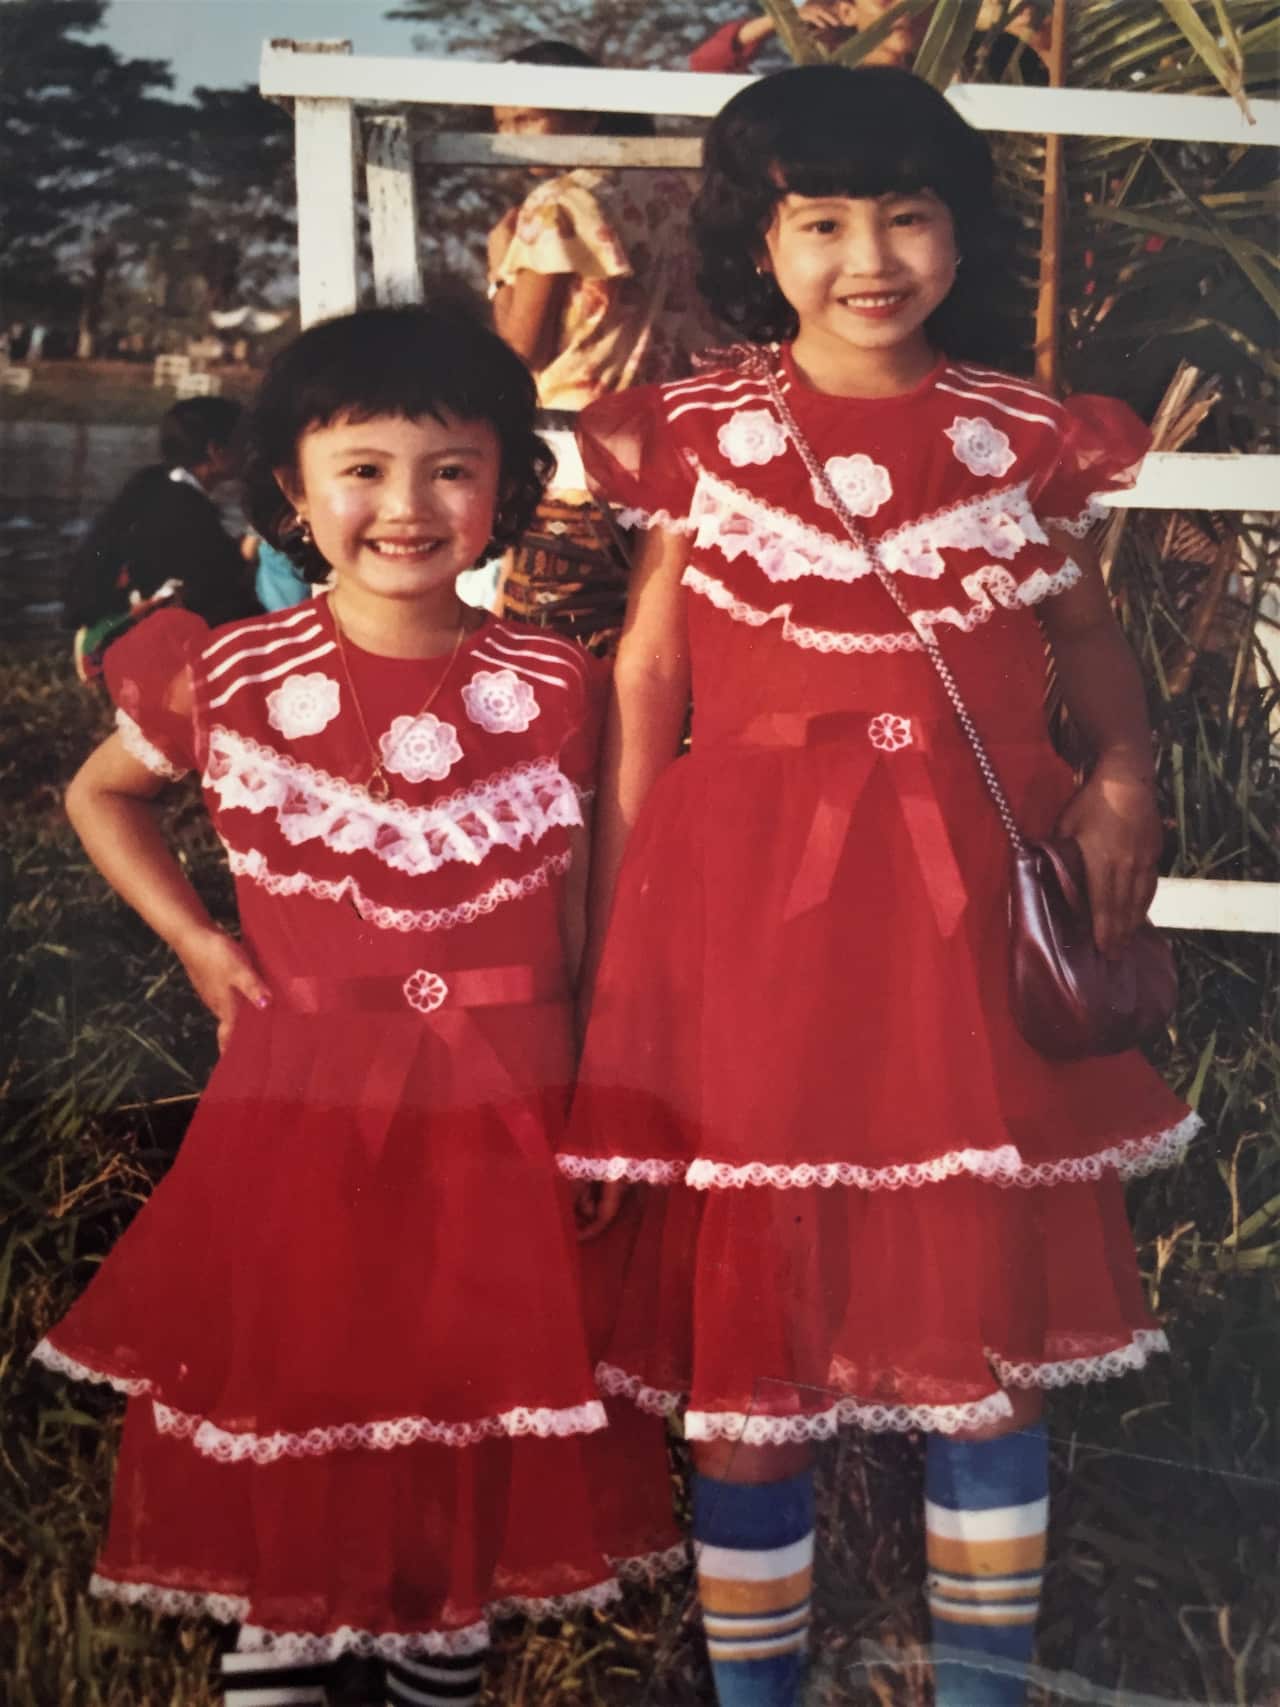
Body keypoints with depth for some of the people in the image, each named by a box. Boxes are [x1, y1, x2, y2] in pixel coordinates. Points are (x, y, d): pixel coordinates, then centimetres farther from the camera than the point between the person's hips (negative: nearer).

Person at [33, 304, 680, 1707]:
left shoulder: (556, 691, -1)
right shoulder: (228, 681, -2)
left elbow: (581, 916, 6)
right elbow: (99, 795, 15)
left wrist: (591, 1102, 0)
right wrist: (191, 936, 3)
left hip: (502, 1113, 1)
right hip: (297, 1102, 0)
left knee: (482, 1387, 8)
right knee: (286, 1388, 7)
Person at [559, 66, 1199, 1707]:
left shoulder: (1025, 435, 5)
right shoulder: (700, 431, 2)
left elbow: (1088, 632, 13)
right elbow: (644, 678, 2)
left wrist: (1124, 775, -6)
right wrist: (615, 933, -1)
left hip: (978, 895, 2)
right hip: (752, 895, -1)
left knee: (995, 1305, 8)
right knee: (748, 1315, 4)